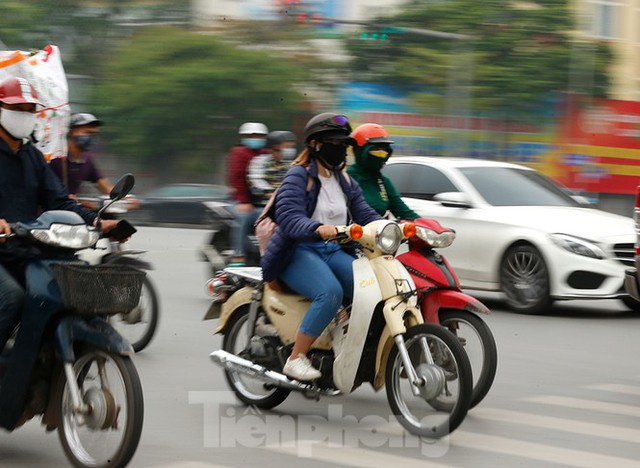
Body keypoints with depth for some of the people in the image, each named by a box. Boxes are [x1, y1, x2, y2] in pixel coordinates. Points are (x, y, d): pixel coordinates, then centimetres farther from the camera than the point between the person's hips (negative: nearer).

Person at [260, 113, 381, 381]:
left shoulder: (345, 183, 17)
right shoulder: (298, 176, -7)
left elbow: (365, 215, 11)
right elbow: (288, 217, -21)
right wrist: (317, 228, -41)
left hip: (333, 252, 7)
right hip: (298, 252, -7)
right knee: (330, 293, -34)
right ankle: (296, 359, -27)